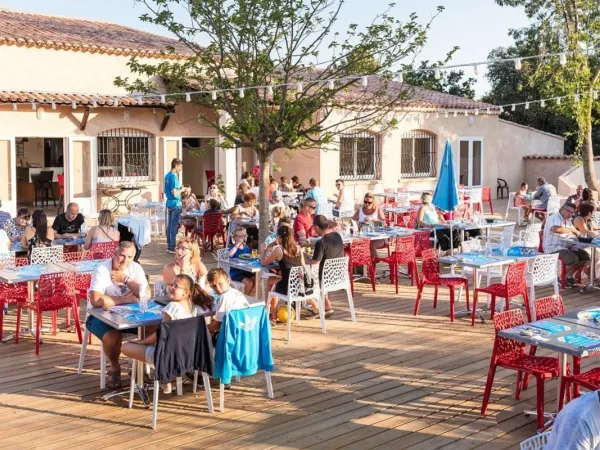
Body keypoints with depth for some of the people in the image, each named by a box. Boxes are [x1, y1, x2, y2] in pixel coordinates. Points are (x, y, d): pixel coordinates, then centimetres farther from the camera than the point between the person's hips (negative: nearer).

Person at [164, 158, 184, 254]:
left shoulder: (167, 175, 11)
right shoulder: (174, 176, -17)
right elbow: (174, 193, -22)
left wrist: (178, 188, 14)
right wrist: (182, 190, -5)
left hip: (169, 203, 9)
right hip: (175, 204, -9)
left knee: (169, 225, 12)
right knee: (174, 226, -4)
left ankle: (169, 246, 17)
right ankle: (172, 247, -2)